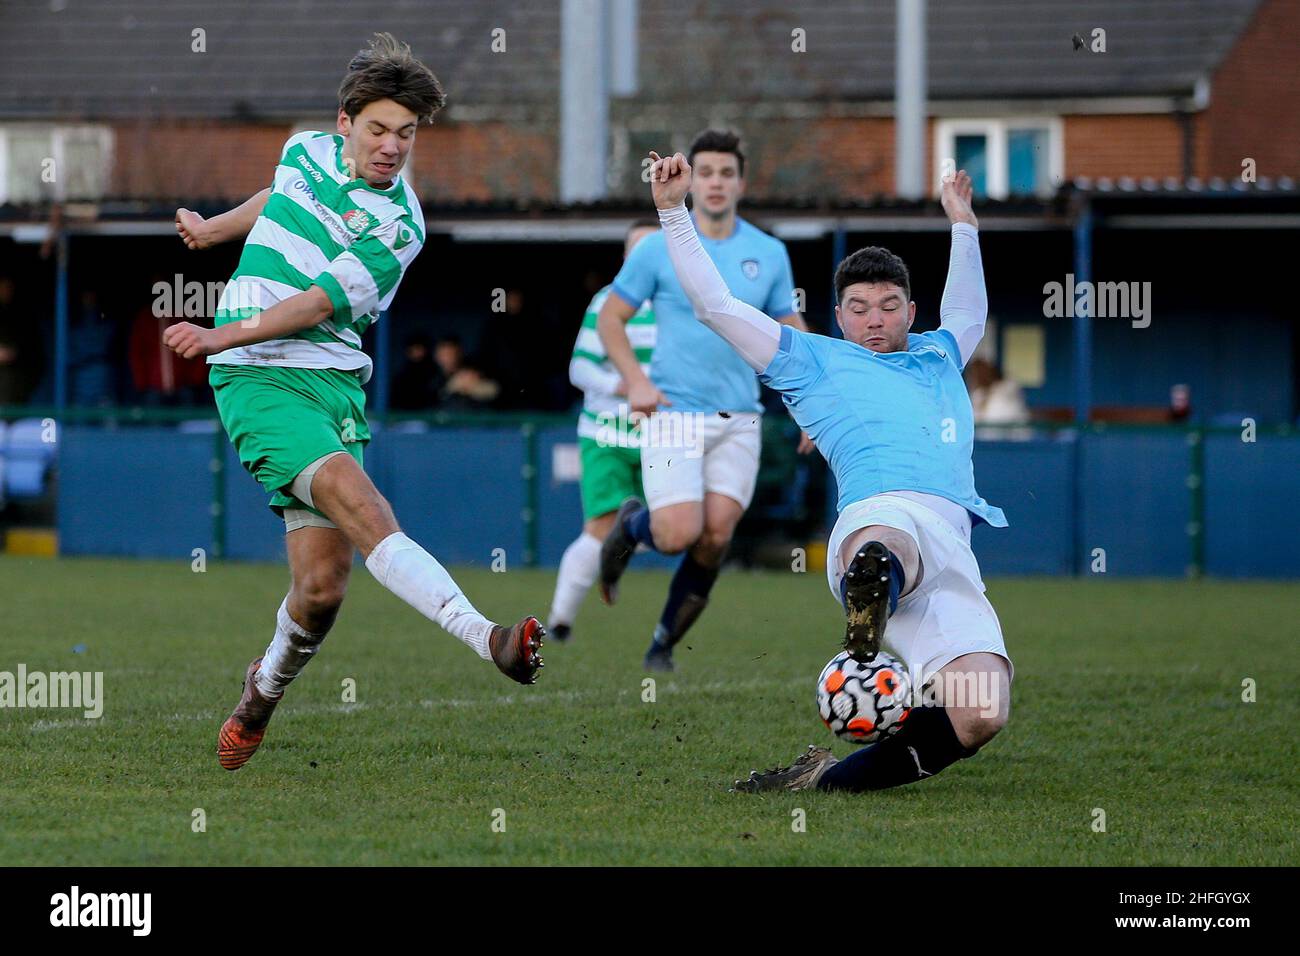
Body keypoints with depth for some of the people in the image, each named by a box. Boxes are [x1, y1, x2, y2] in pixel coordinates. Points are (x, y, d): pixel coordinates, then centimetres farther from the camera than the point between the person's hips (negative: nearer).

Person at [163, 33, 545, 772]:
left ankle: (265, 691, 25)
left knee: (323, 586, -8)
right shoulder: (307, 152, 7)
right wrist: (213, 227, 49)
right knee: (359, 501, -26)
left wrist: (223, 336, -21)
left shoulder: (400, 226, -3)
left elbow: (323, 302, -12)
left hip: (336, 382, 0)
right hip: (258, 380, 0)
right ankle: (486, 637, -41)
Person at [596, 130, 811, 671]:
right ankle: (631, 526, 21)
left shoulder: (769, 254, 7)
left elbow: (791, 331, 15)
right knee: (679, 535, -16)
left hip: (739, 419, 3)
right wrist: (635, 382, -9)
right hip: (674, 416, -3)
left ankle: (665, 642, 9)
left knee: (716, 535, -9)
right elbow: (610, 318, 5)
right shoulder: (659, 250, -2)